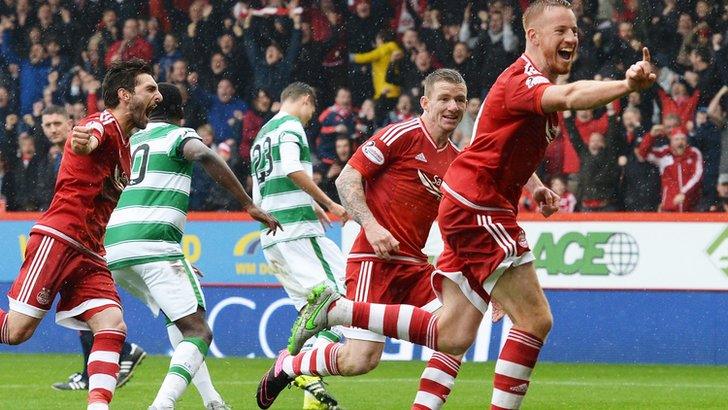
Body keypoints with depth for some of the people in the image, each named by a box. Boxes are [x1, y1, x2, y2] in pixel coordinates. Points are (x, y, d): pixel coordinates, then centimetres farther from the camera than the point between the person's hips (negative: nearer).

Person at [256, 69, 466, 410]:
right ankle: (286, 366, 13)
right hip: (375, 260, -7)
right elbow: (346, 180, -9)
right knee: (361, 360, -14)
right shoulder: (402, 135, -7)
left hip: (414, 265, 7)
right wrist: (371, 224, -22)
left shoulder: (456, 160, 14)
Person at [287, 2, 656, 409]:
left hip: (473, 213, 10)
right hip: (476, 209, -10)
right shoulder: (523, 80, -17)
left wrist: (534, 185, 16)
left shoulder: (536, 84, 15)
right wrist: (626, 86, -55)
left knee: (453, 337, 9)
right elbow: (569, 97, -41)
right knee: (535, 319, -14)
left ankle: (333, 308, 17)